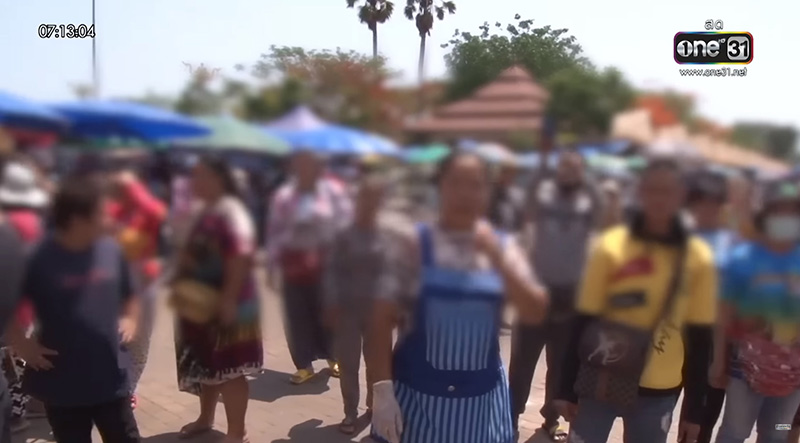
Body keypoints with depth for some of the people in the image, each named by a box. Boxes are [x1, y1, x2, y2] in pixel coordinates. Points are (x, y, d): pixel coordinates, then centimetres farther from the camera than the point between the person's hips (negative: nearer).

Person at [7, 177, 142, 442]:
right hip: (61, 383, -3)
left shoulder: (110, 250, -2)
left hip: (111, 378, 3)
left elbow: (129, 295, 14)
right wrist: (20, 343, -11)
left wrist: (130, 319, -1)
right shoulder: (38, 258, -15)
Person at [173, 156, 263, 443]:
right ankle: (206, 418, 38)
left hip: (224, 305, -10)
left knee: (227, 369, -1)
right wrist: (179, 283, 13)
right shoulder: (205, 212, 14)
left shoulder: (230, 211, -17)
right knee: (204, 365, 21)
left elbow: (241, 257, -28)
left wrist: (229, 299, -30)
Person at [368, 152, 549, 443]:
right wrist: (381, 388, -15)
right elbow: (382, 320, -9)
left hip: (480, 394, 3)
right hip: (417, 391, -3)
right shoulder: (415, 245, -8)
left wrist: (498, 258, -18)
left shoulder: (503, 247, 1)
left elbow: (536, 313, -6)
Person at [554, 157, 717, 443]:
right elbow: (582, 323, -6)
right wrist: (567, 388, -5)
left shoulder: (699, 258, -5)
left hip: (659, 390, 2)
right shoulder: (610, 246, -10)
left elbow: (700, 338, 0)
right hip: (601, 381, -1)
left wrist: (694, 409, 2)